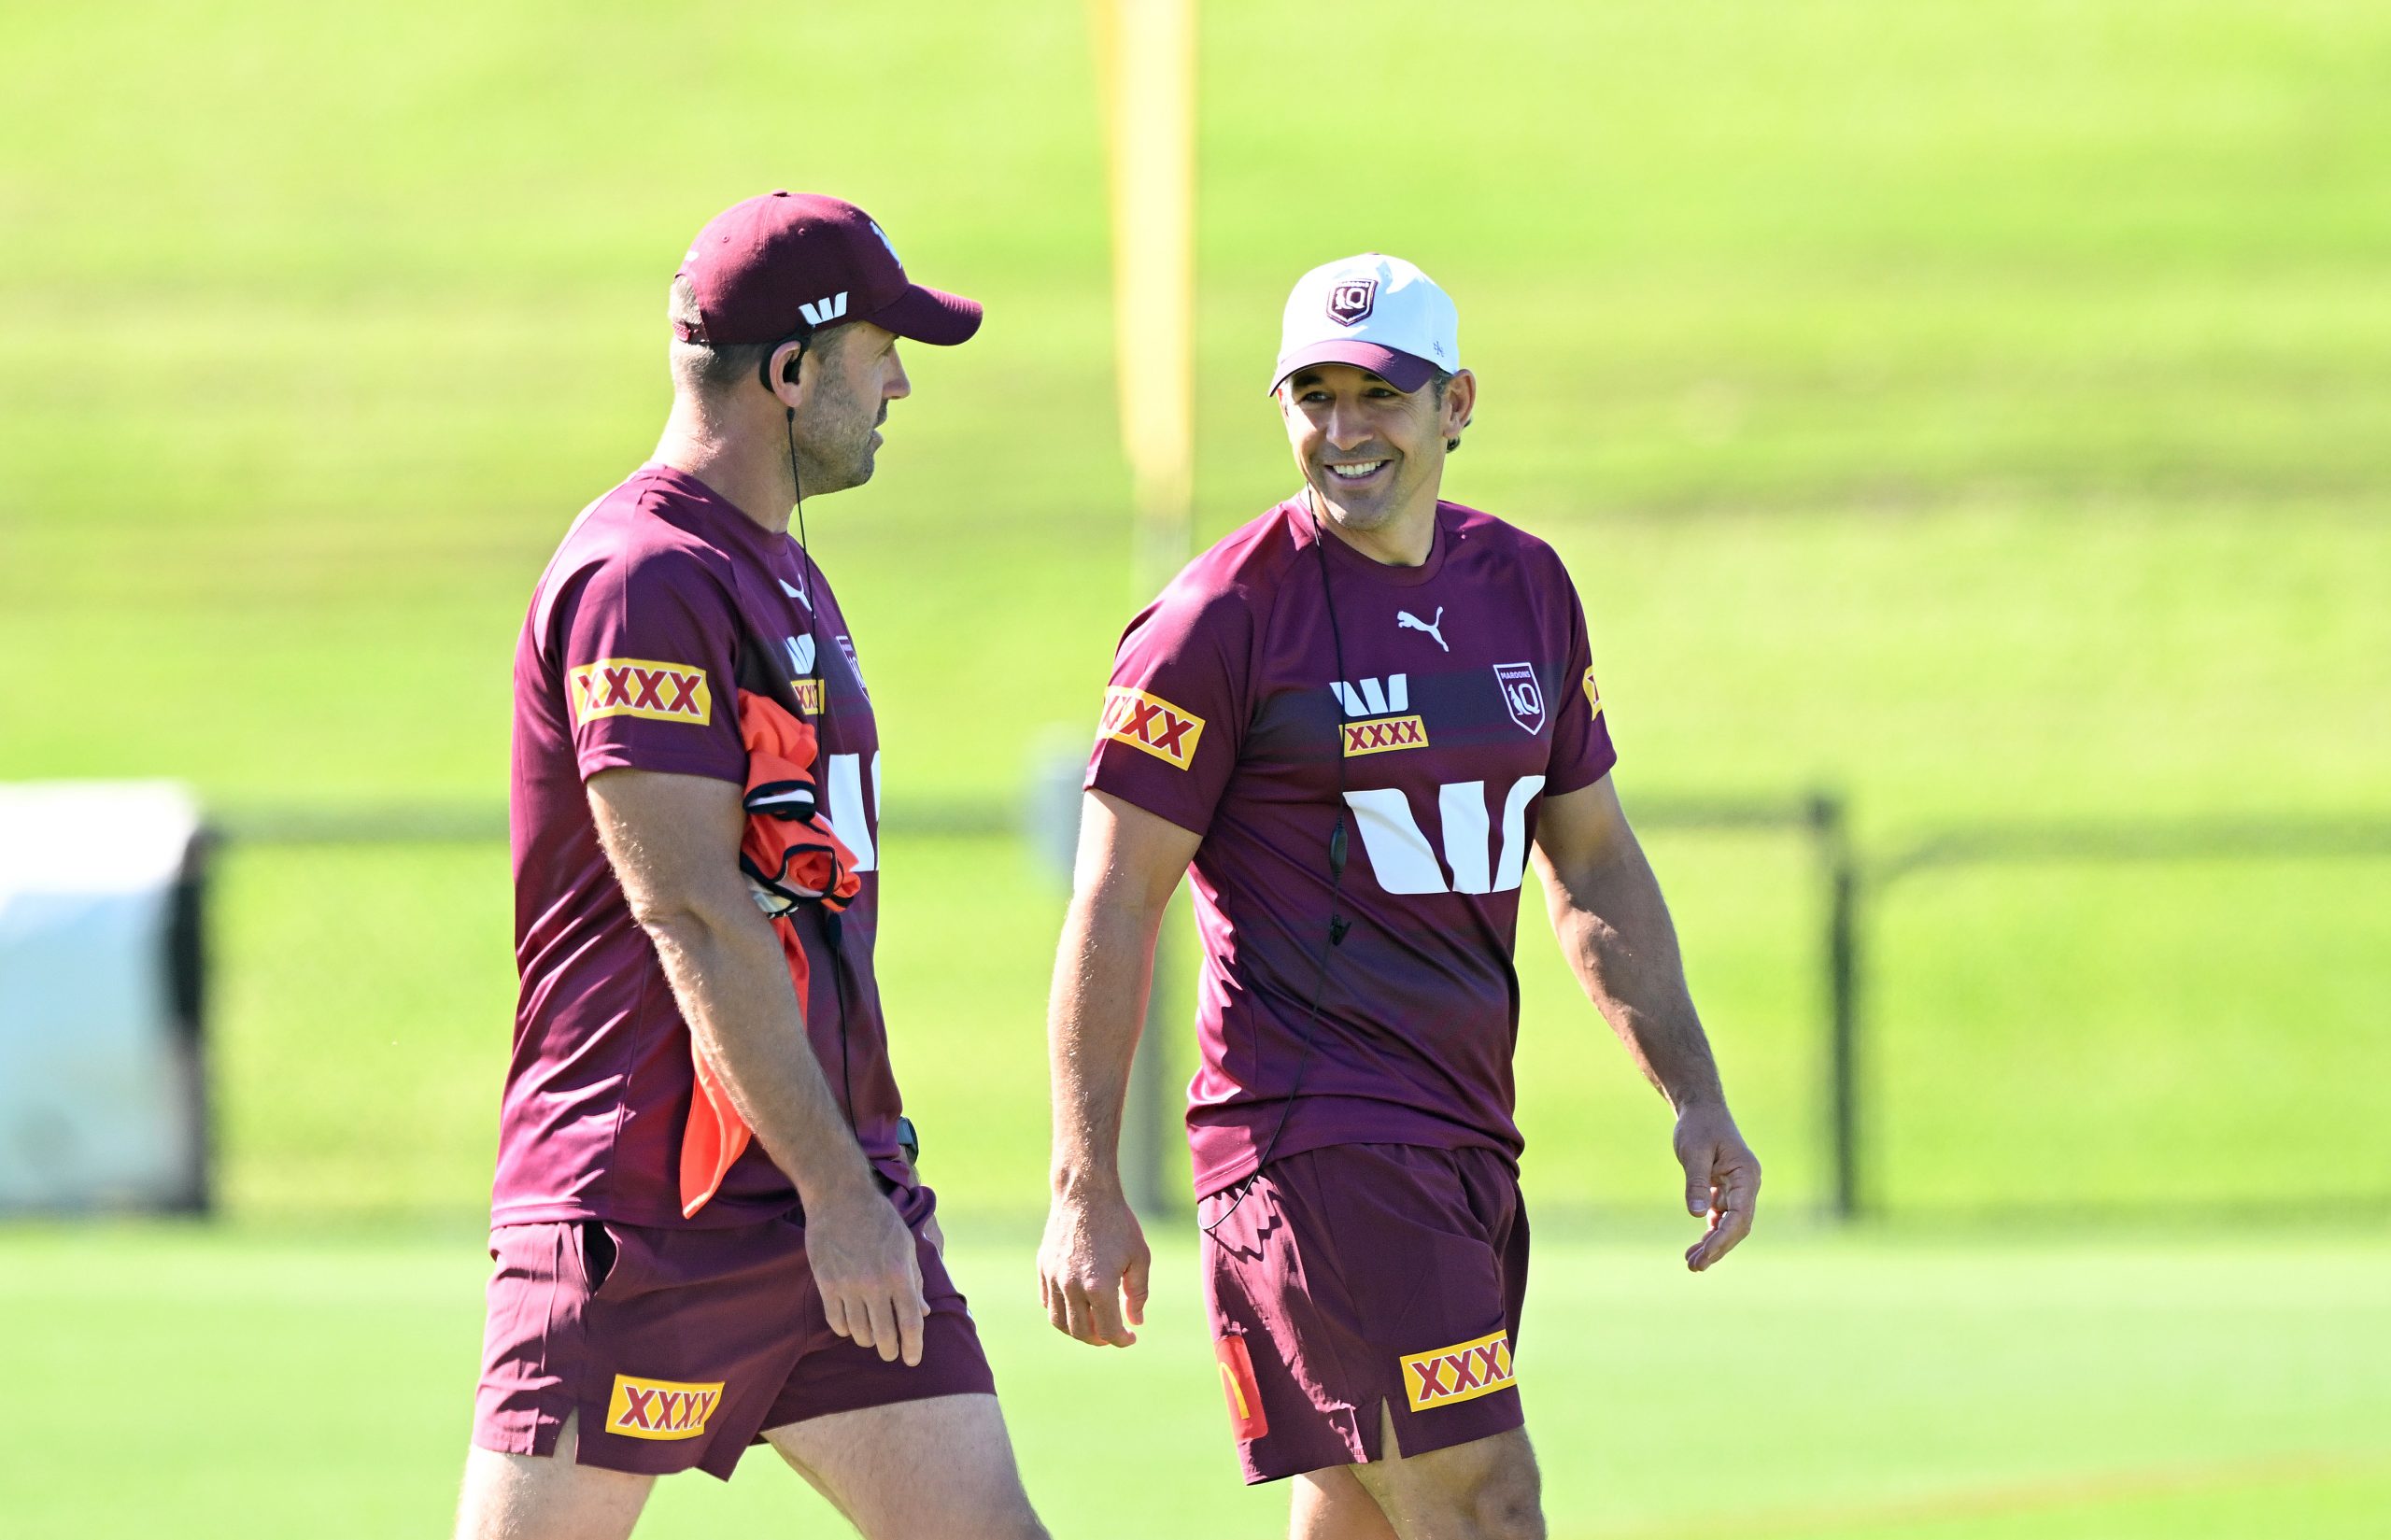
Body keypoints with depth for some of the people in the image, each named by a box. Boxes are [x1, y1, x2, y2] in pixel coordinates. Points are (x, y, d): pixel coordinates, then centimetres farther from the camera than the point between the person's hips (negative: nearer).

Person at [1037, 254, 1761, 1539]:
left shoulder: (1525, 588, 12)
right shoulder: (1226, 616, -7)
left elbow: (1592, 863, 23)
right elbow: (1114, 906, -7)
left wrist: (1694, 1095, 16)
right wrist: (1085, 1190, -11)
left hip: (1467, 1138, 7)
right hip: (1311, 1134, -7)